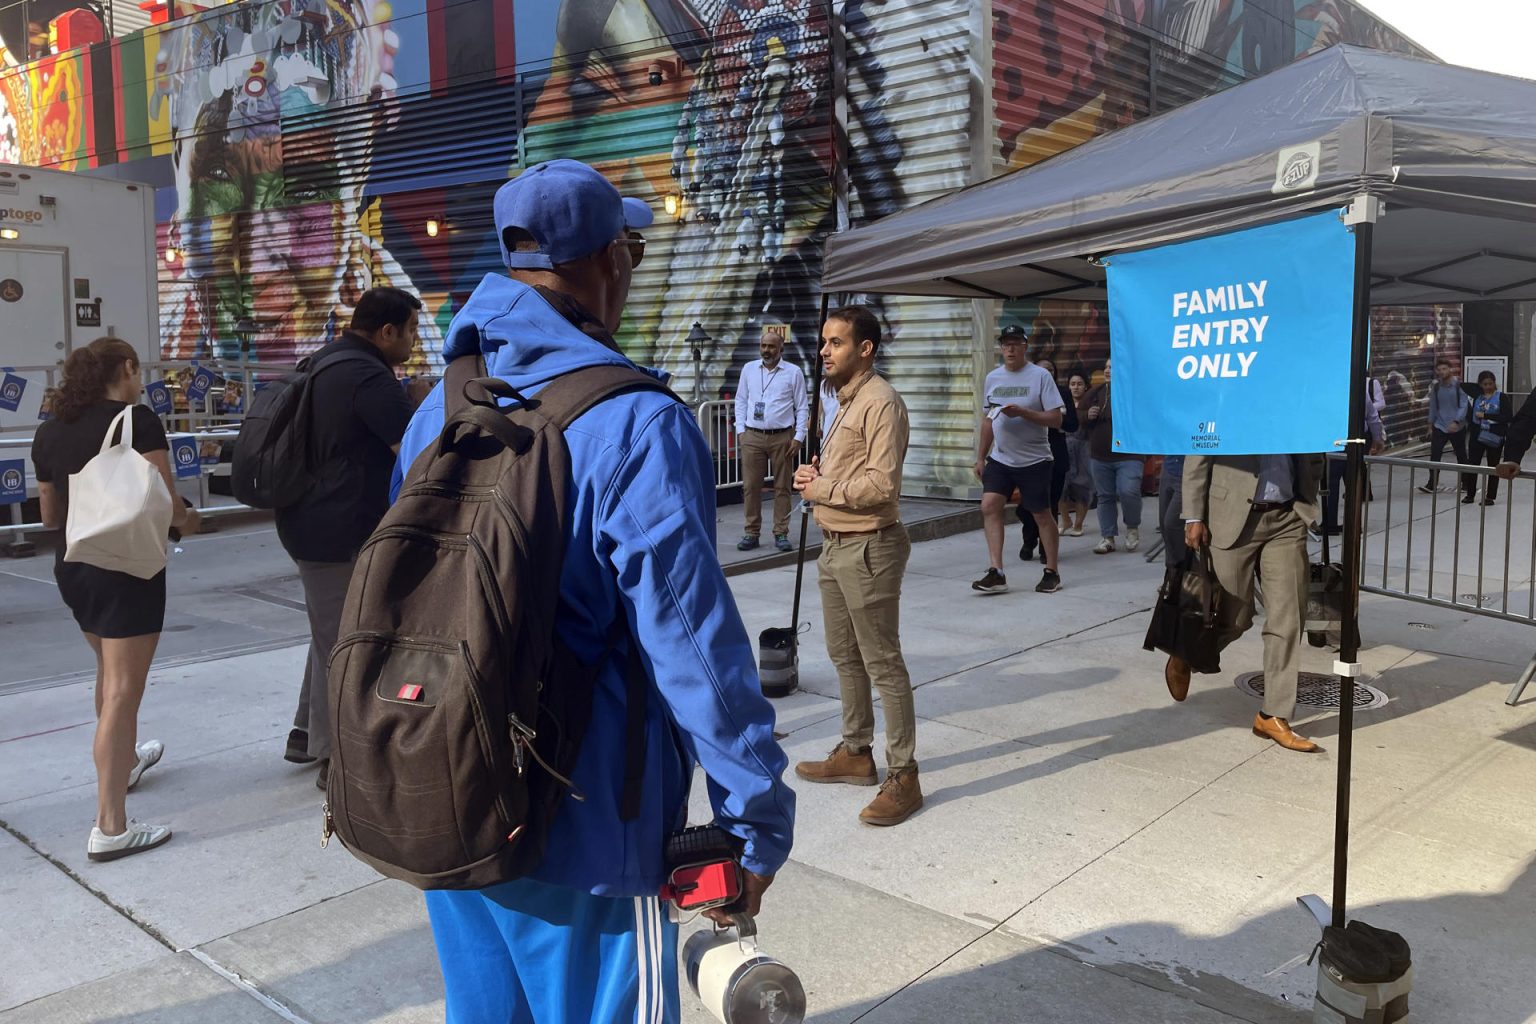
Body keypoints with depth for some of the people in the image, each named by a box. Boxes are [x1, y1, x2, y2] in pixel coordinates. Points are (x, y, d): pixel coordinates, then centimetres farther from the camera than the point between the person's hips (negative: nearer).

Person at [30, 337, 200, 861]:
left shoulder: (48, 431, 7)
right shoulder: (137, 420, -12)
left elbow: (51, 515, 16)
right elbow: (164, 505, -18)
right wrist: (187, 518, 4)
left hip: (71, 568, 7)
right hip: (128, 568, -7)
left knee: (110, 670, 28)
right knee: (122, 691, -5)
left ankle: (124, 759, 50)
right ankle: (110, 827, -5)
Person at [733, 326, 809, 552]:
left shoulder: (793, 372, 2)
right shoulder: (749, 369, 9)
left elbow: (802, 408, 3)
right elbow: (741, 400, 14)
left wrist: (798, 437, -4)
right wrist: (740, 430, 4)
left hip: (782, 437, -2)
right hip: (752, 436, 2)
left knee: (782, 487, 3)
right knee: (750, 486, 0)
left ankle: (781, 533, 9)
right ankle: (751, 532, 8)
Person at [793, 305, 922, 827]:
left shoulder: (880, 402, -16)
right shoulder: (845, 400, 16)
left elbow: (881, 484, -24)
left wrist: (821, 489, -13)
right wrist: (816, 475, 4)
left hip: (867, 548, -10)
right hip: (835, 545, 10)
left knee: (882, 663, -4)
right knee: (845, 656, 18)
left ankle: (903, 777, 4)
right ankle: (855, 753, 32)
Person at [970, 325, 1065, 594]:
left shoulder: (1040, 376, -7)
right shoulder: (993, 377, 8)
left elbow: (1056, 419, -11)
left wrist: (1022, 412, -23)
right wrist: (980, 457, 13)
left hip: (1034, 460, -4)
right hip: (1000, 459, 4)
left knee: (1042, 514, 5)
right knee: (989, 505, -11)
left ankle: (1052, 572, 19)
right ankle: (996, 572, -8)